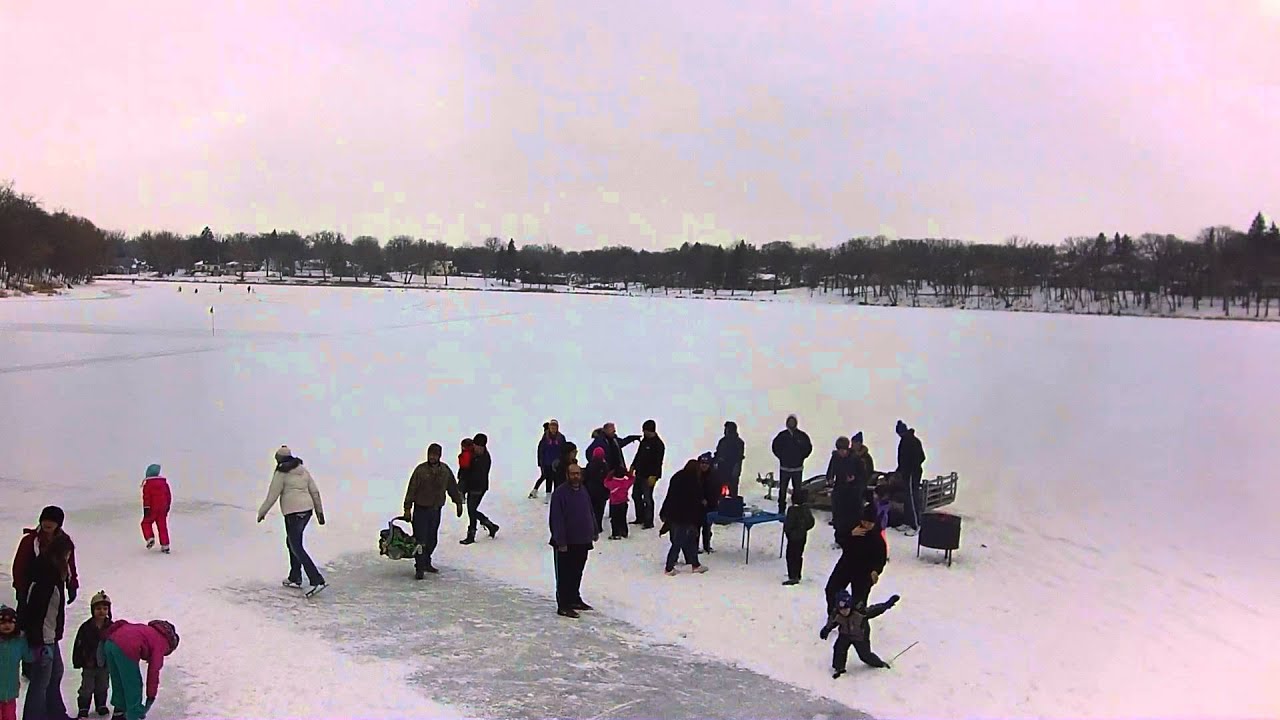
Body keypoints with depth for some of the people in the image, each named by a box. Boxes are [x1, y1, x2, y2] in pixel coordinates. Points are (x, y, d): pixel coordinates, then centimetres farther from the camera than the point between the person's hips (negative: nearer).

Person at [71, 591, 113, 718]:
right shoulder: (86, 627, -14)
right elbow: (78, 646, -9)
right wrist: (77, 661, -8)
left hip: (105, 664, 3)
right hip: (89, 664, -3)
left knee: (102, 686, 15)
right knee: (87, 687, 6)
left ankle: (101, 705, 30)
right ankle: (83, 707, 20)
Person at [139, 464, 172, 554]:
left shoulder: (147, 483, -9)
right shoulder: (164, 482, 7)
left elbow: (146, 497, -13)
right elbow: (169, 495, 12)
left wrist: (146, 508, -10)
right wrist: (168, 506, 21)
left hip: (152, 508, -4)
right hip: (163, 509, 5)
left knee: (146, 523, 16)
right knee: (162, 526, 6)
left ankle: (150, 538, -3)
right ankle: (165, 546, 4)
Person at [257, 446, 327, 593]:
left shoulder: (281, 474, -6)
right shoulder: (303, 471, 13)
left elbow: (272, 496, -5)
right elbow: (315, 492, 13)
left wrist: (262, 512, 8)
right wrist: (320, 511, 18)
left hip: (293, 513, -8)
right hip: (307, 509, 8)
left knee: (296, 547, -6)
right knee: (292, 542, 22)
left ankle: (317, 581, -15)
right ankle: (295, 578, 26)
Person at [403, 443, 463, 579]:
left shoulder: (445, 470, 2)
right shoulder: (420, 470, -11)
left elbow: (453, 487, 14)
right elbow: (411, 489, -9)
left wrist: (458, 503, 18)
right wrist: (408, 508, -11)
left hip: (436, 509, 5)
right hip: (421, 509, -4)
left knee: (432, 540, 14)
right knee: (420, 540, -6)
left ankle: (426, 563, 31)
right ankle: (419, 569, -1)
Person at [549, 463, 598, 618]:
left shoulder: (583, 491, 10)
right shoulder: (560, 493, -15)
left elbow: (590, 512, 20)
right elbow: (556, 519, -18)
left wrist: (594, 532, 18)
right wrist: (561, 541, -20)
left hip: (583, 541, 8)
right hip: (566, 543, -7)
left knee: (577, 573, 18)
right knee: (564, 575, -1)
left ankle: (574, 599, 31)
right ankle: (563, 606, 4)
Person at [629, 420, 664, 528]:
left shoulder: (658, 444, -16)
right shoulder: (644, 440, 9)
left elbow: (658, 462, -20)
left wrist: (653, 476, -23)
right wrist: (633, 467, 15)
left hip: (649, 476, -9)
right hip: (639, 473, 9)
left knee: (647, 498, -4)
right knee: (636, 495, 16)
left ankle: (649, 522, 5)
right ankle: (640, 518, 28)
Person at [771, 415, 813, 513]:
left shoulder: (802, 435, 0)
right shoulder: (782, 435, -1)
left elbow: (808, 448, 10)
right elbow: (775, 446, 11)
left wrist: (802, 457, 4)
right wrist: (781, 456, 4)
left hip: (798, 468, 0)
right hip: (784, 467, 0)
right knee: (782, 490, 0)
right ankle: (781, 510, 5)